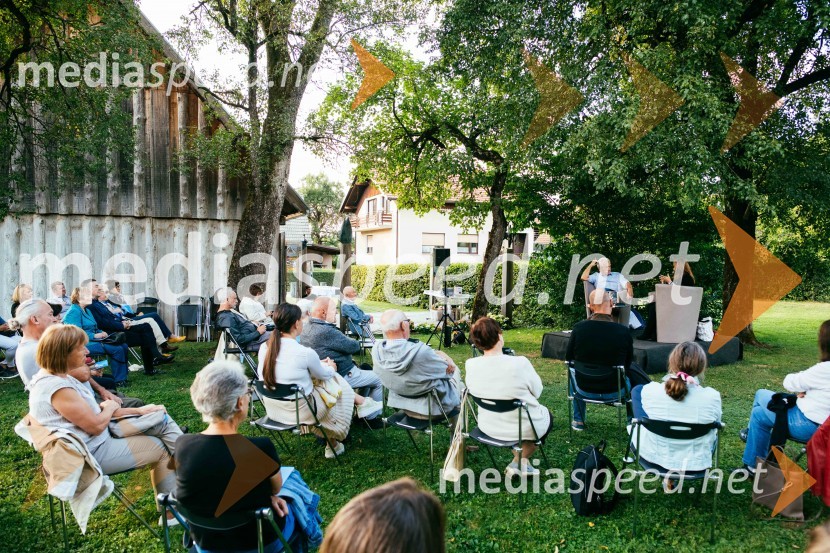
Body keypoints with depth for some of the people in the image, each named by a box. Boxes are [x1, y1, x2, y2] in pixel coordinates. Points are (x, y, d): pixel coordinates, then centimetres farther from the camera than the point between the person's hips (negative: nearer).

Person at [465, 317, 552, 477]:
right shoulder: (520, 363, -28)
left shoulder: (470, 365, -16)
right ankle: (520, 462, 20)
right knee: (547, 416, 30)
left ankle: (517, 459, 28)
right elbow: (537, 391, -11)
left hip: (488, 427, 4)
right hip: (525, 428, -4)